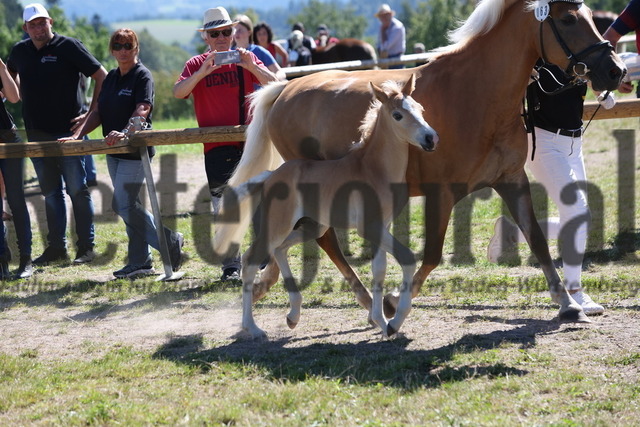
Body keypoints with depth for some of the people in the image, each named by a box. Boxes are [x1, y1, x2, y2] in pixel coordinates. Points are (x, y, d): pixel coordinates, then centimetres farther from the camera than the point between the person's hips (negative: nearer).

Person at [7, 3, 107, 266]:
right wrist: (24, 100, 16)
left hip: (67, 132, -5)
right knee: (50, 193, 10)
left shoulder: (68, 46, -6)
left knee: (77, 190, -2)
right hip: (36, 134, 5)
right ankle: (56, 247, 15)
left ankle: (86, 247, 2)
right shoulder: (20, 51, 9)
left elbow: (101, 76, -6)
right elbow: (10, 75, 31)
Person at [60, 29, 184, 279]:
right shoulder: (111, 78, 15)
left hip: (135, 150, -8)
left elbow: (142, 110, -23)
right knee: (128, 206, 9)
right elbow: (98, 112, 14)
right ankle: (141, 263, 14)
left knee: (124, 205, -12)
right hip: (114, 152, 8)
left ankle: (170, 242, 1)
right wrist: (78, 135, 1)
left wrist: (125, 132, -40)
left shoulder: (142, 76, -9)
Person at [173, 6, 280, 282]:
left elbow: (273, 84, -6)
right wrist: (202, 72, -25)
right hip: (217, 147, 0)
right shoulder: (197, 64, 6)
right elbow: (178, 92, -10)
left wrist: (250, 66, -22)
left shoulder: (246, 59, 7)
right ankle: (231, 266, 1)